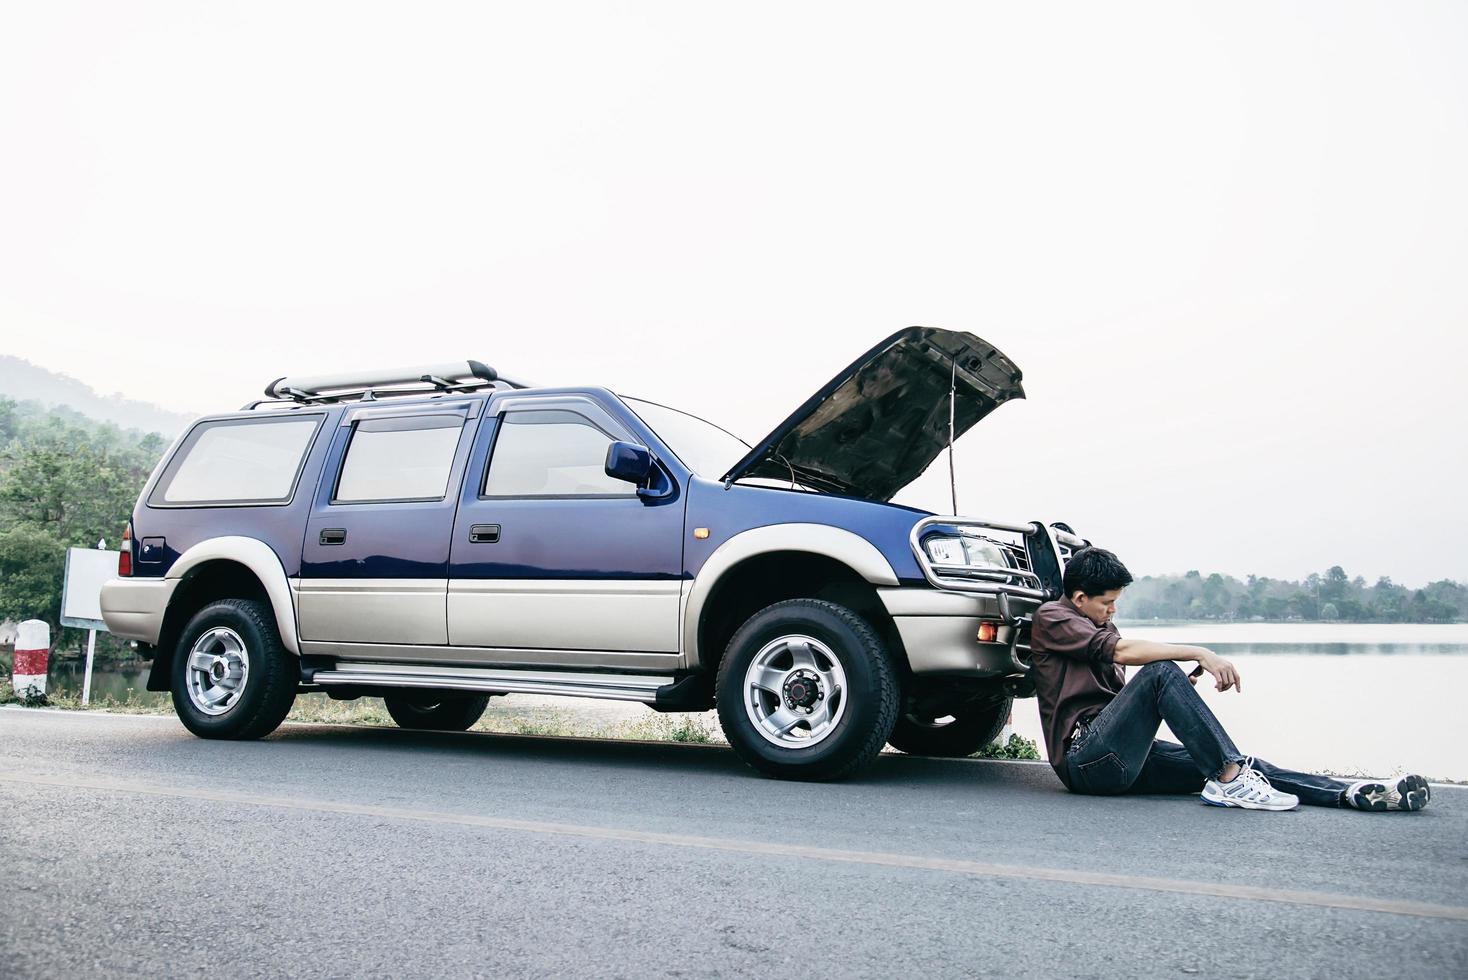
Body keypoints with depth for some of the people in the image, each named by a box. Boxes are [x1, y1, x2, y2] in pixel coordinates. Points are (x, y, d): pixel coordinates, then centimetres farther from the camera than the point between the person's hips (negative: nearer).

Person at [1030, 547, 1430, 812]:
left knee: (1233, 765, -7)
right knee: (1160, 671, -27)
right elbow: (1123, 651, -19)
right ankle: (1229, 778, -29)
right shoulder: (1051, 617, -4)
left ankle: (1352, 794, -16)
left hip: (1123, 758, 9)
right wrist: (1199, 654, -21)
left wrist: (1180, 688, -1)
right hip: (1085, 754, -8)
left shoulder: (1101, 626, 25)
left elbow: (1122, 692, 17)